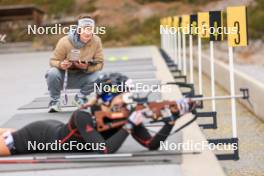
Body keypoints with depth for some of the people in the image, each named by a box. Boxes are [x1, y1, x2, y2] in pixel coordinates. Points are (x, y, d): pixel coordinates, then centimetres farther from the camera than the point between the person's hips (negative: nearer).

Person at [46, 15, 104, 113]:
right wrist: (61, 64, -38)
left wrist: (87, 67, -34)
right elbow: (53, 61, -13)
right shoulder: (65, 41, -20)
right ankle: (55, 100, -5)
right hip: (63, 76, -2)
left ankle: (80, 97, 6)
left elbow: (99, 63, -12)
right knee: (52, 73, -34)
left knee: (96, 77, -27)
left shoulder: (96, 41, -14)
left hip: (81, 77, 2)